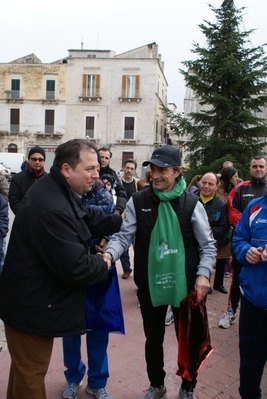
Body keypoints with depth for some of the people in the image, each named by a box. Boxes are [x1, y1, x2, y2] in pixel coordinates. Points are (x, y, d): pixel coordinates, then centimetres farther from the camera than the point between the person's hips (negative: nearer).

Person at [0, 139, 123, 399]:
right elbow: (76, 268, -31)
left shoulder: (57, 191, 1)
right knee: (31, 375, 13)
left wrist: (120, 221, 2)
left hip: (33, 300, 10)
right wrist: (102, 264, -12)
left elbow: (89, 219, 12)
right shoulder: (51, 209, -33)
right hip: (31, 307, -10)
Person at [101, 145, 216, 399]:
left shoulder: (191, 204, -8)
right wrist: (109, 254, -27)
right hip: (150, 285, 1)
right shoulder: (137, 201, -5)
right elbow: (125, 236, -9)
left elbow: (208, 245, -2)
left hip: (185, 285, -1)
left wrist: (203, 274, -15)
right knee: (153, 339, 21)